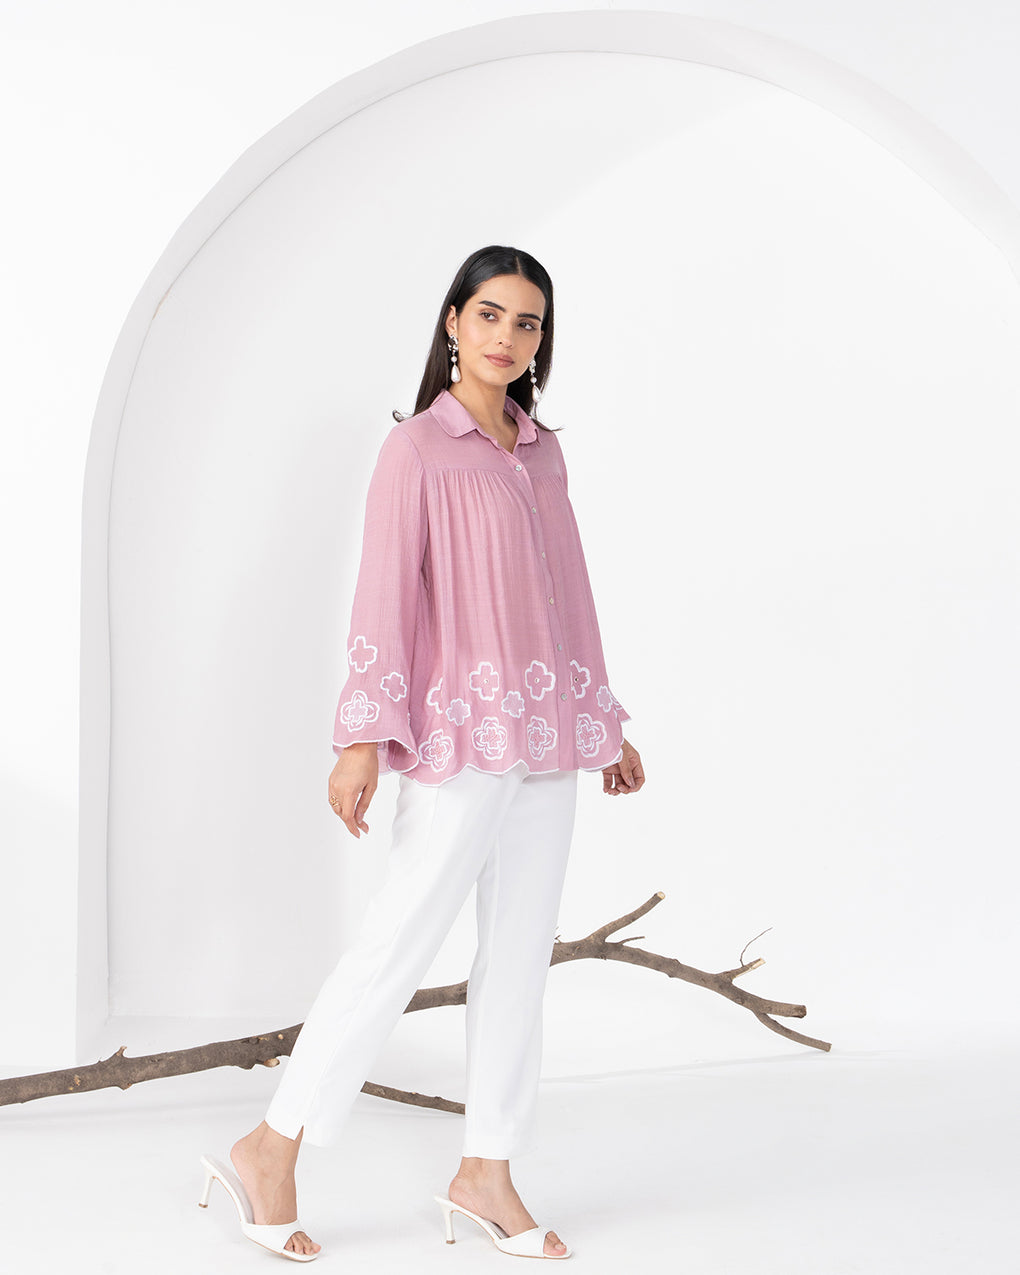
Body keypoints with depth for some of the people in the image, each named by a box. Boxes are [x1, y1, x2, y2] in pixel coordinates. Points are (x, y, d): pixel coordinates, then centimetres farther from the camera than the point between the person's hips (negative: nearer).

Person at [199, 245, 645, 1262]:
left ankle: (486, 1171, 18)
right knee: (399, 943, -6)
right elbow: (384, 595, -9)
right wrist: (364, 738, -15)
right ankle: (270, 1151, 7)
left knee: (520, 955, 8)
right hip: (464, 736, -7)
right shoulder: (417, 450, -4)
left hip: (547, 738, 7)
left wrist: (605, 722, 20)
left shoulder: (543, 452, 15)